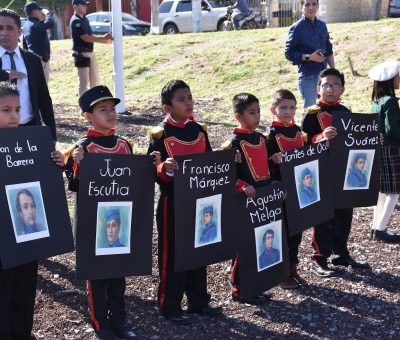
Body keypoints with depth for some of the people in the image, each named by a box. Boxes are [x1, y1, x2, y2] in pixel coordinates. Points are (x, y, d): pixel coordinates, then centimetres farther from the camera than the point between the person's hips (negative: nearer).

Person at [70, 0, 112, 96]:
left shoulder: (84, 19, 13)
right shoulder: (76, 21, -16)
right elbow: (86, 38, -21)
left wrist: (105, 41, 8)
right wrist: (103, 38, -16)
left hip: (90, 53, 10)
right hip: (81, 54, -10)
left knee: (94, 80, 16)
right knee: (84, 82, -5)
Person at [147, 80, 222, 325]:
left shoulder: (199, 130, 7)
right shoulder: (160, 135, -11)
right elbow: (153, 172, -12)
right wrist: (164, 168, -32)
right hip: (173, 203, -6)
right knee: (172, 255, 3)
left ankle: (198, 301, 29)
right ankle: (170, 307, 15)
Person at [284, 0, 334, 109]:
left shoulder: (322, 25, 8)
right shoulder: (297, 28, -9)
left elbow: (329, 50, 16)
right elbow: (289, 53, -10)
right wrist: (310, 57, -20)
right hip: (308, 77, -5)